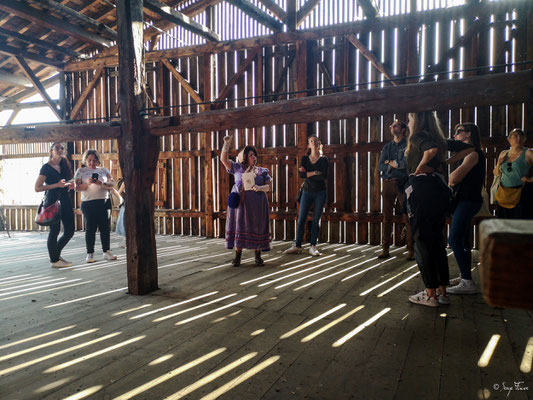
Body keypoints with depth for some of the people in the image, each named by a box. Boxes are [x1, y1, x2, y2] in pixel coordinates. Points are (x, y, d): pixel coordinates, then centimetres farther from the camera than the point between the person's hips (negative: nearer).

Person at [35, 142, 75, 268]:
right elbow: (37, 188, -10)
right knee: (54, 231, -2)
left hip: (65, 200, 7)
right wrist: (56, 185, -17)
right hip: (52, 201, -7)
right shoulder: (46, 167, -6)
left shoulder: (64, 166, 14)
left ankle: (56, 254, 27)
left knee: (70, 231, 7)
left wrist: (70, 186, 5)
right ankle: (54, 260, 10)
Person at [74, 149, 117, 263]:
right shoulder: (81, 171, 9)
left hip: (103, 202, 2)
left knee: (105, 227, 1)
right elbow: (77, 187, 0)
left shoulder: (103, 170, 14)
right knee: (90, 228, -1)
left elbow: (112, 183, 3)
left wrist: (102, 183, -17)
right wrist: (88, 183, -19)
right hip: (88, 203, -2)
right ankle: (90, 254, 6)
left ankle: (106, 252, 10)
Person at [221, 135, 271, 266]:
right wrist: (227, 143, -2)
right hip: (239, 201, 0)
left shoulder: (262, 171, 10)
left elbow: (269, 186, 6)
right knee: (239, 226, 1)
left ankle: (258, 255, 12)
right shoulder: (238, 168, 10)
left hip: (256, 204, 0)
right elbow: (224, 159, 5)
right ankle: (238, 256, 10)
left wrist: (259, 188, -14)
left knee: (257, 227, 1)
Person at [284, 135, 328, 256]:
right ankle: (297, 246, 6)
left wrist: (307, 173, -11)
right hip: (307, 192, 1)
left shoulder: (324, 159, 1)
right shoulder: (305, 159, 6)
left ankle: (313, 247, 9)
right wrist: (315, 173, -15)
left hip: (320, 193, -1)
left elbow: (324, 176, -14)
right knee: (301, 219, -1)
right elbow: (300, 174, -9)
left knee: (316, 220, 1)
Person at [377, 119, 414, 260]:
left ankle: (411, 249, -1)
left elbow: (406, 163, -12)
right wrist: (397, 165, -4)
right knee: (387, 217, 3)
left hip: (403, 184, -4)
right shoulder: (387, 147, 18)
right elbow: (380, 166, 6)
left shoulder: (408, 145, 4)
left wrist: (390, 162, 0)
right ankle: (385, 249, 8)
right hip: (388, 183, 4)